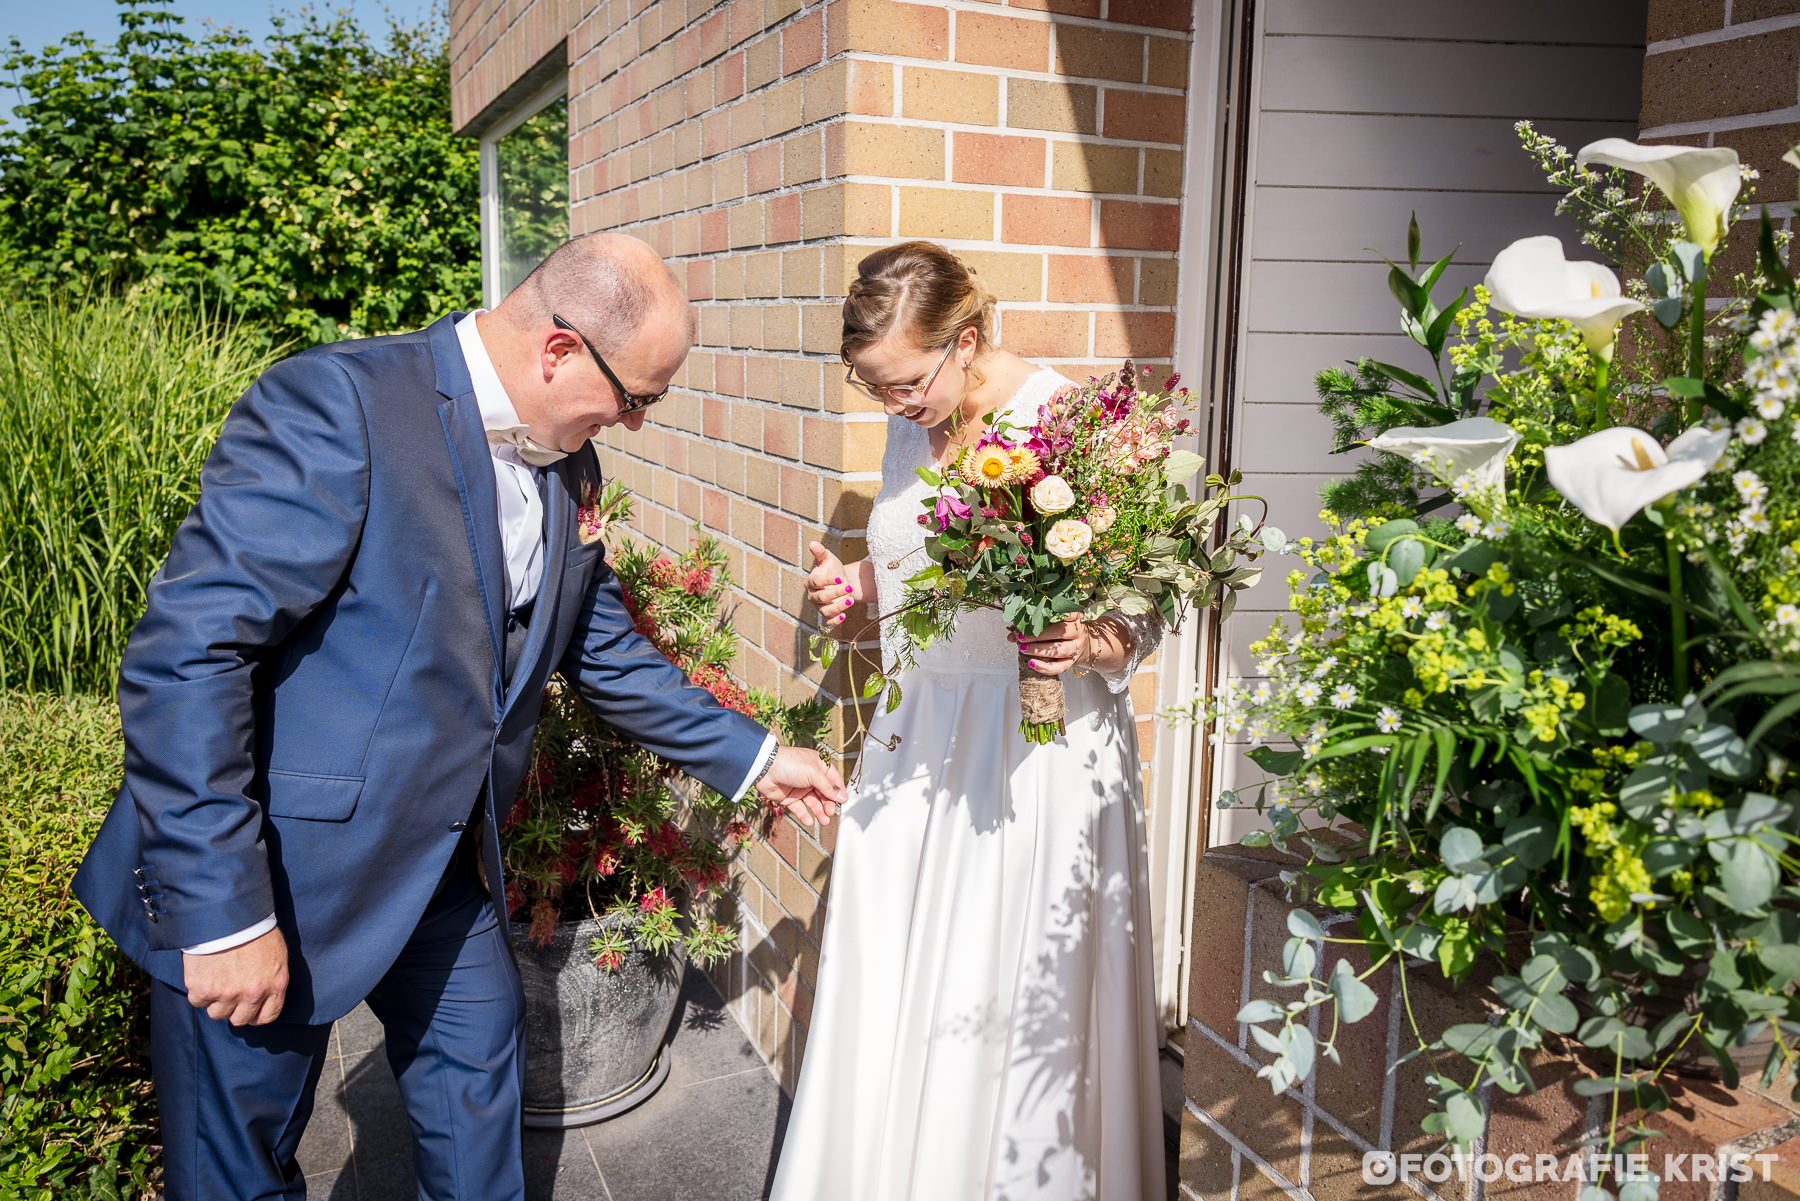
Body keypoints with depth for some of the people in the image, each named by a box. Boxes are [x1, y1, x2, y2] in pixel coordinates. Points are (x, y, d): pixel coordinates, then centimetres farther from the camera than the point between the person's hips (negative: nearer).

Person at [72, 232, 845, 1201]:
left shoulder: (567, 468, 2)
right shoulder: (337, 403, -23)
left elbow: (605, 654, 14)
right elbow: (185, 651, -26)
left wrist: (750, 758, 14)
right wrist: (221, 911, -26)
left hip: (439, 861, 7)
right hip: (275, 867, -6)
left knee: (478, 1065, 22)